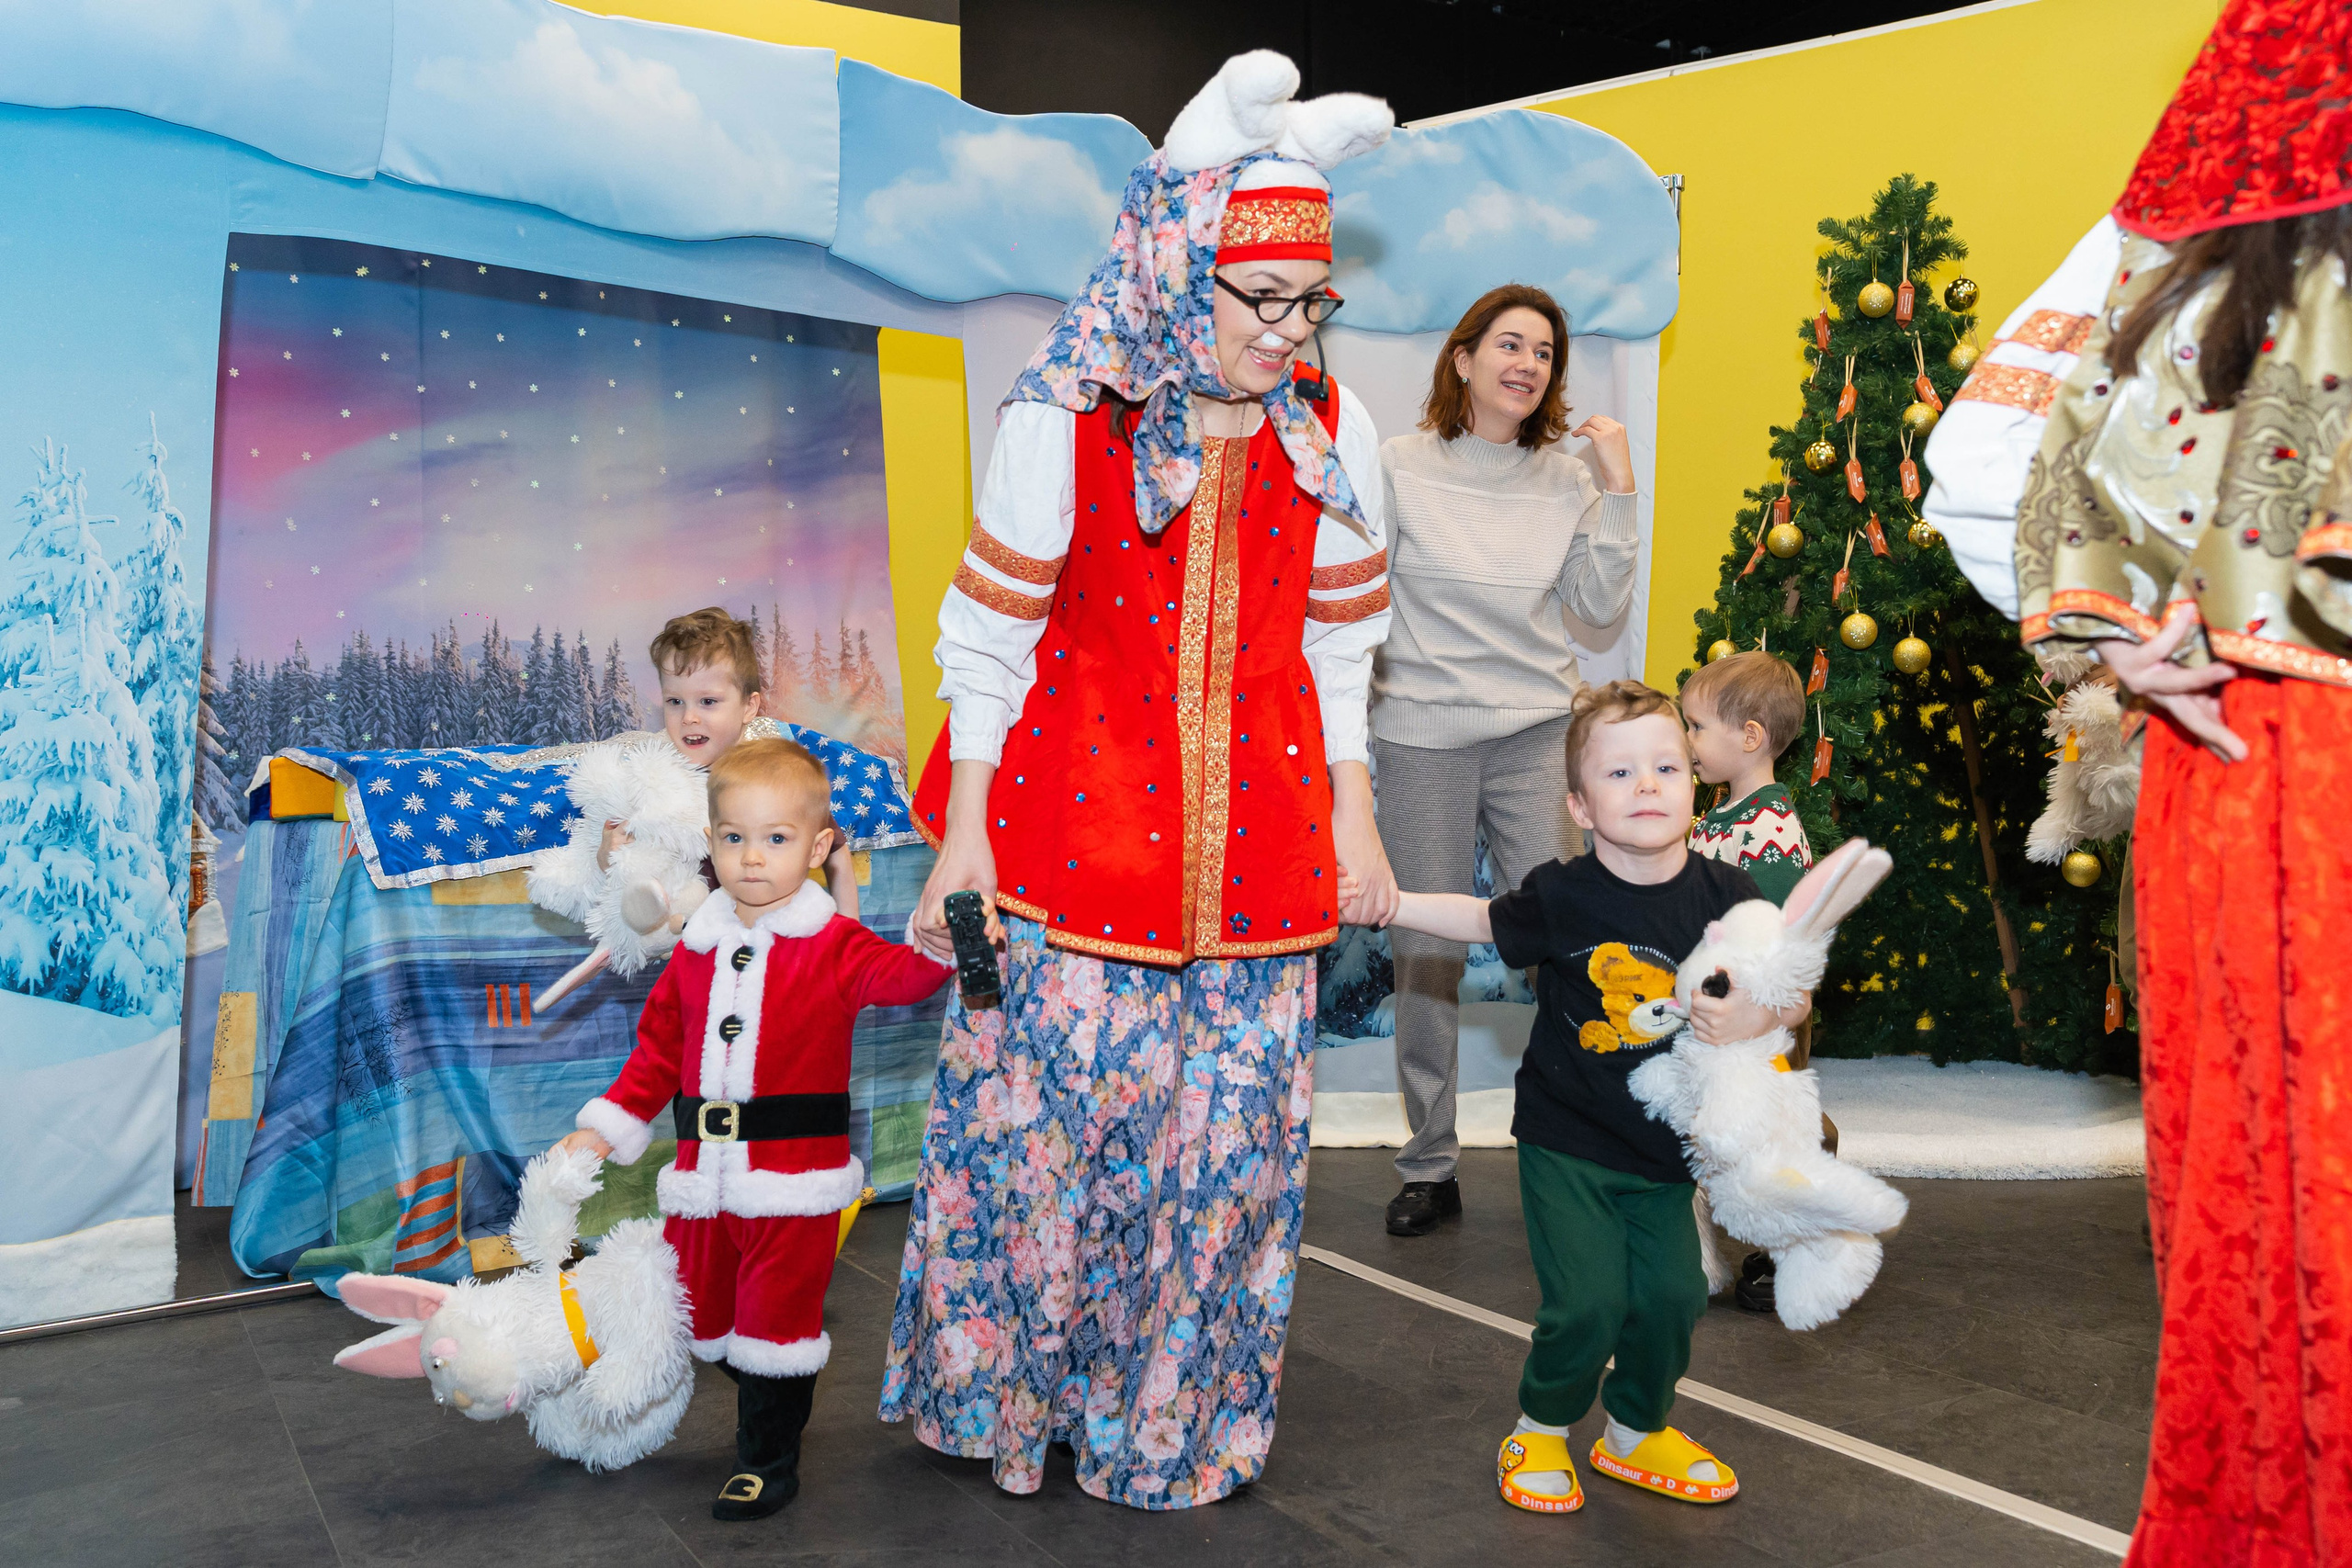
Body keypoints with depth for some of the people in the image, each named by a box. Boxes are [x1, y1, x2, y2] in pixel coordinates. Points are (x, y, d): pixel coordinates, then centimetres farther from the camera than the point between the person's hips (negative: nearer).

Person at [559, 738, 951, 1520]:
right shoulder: (696, 948, 8)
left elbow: (898, 974, -26)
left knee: (775, 1323, 3)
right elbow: (660, 1046, 16)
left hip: (794, 1177, -5)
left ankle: (768, 1462, 23)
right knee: (703, 1315, 16)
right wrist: (607, 1126, 12)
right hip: (706, 1172, 5)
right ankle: (769, 1407, 42)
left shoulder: (831, 945, -8)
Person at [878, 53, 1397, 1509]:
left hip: (1255, 823, 3)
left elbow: (1338, 641, 9)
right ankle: (1017, 1385, 28)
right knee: (1047, 1096, 2)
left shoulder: (1334, 432, 1)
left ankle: (1178, 1408, 30)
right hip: (1075, 818, -2)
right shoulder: (1067, 421, -9)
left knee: (1228, 1115, 8)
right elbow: (993, 628, -4)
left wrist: (1352, 812, 7)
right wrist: (964, 828, -6)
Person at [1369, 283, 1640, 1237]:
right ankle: (1429, 1166, 17)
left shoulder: (1566, 479, 7)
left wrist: (1617, 488, -3)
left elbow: (1601, 608, 3)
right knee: (1425, 952, 4)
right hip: (1423, 737, -1)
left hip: (1538, 735, 2)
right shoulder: (1397, 467, 0)